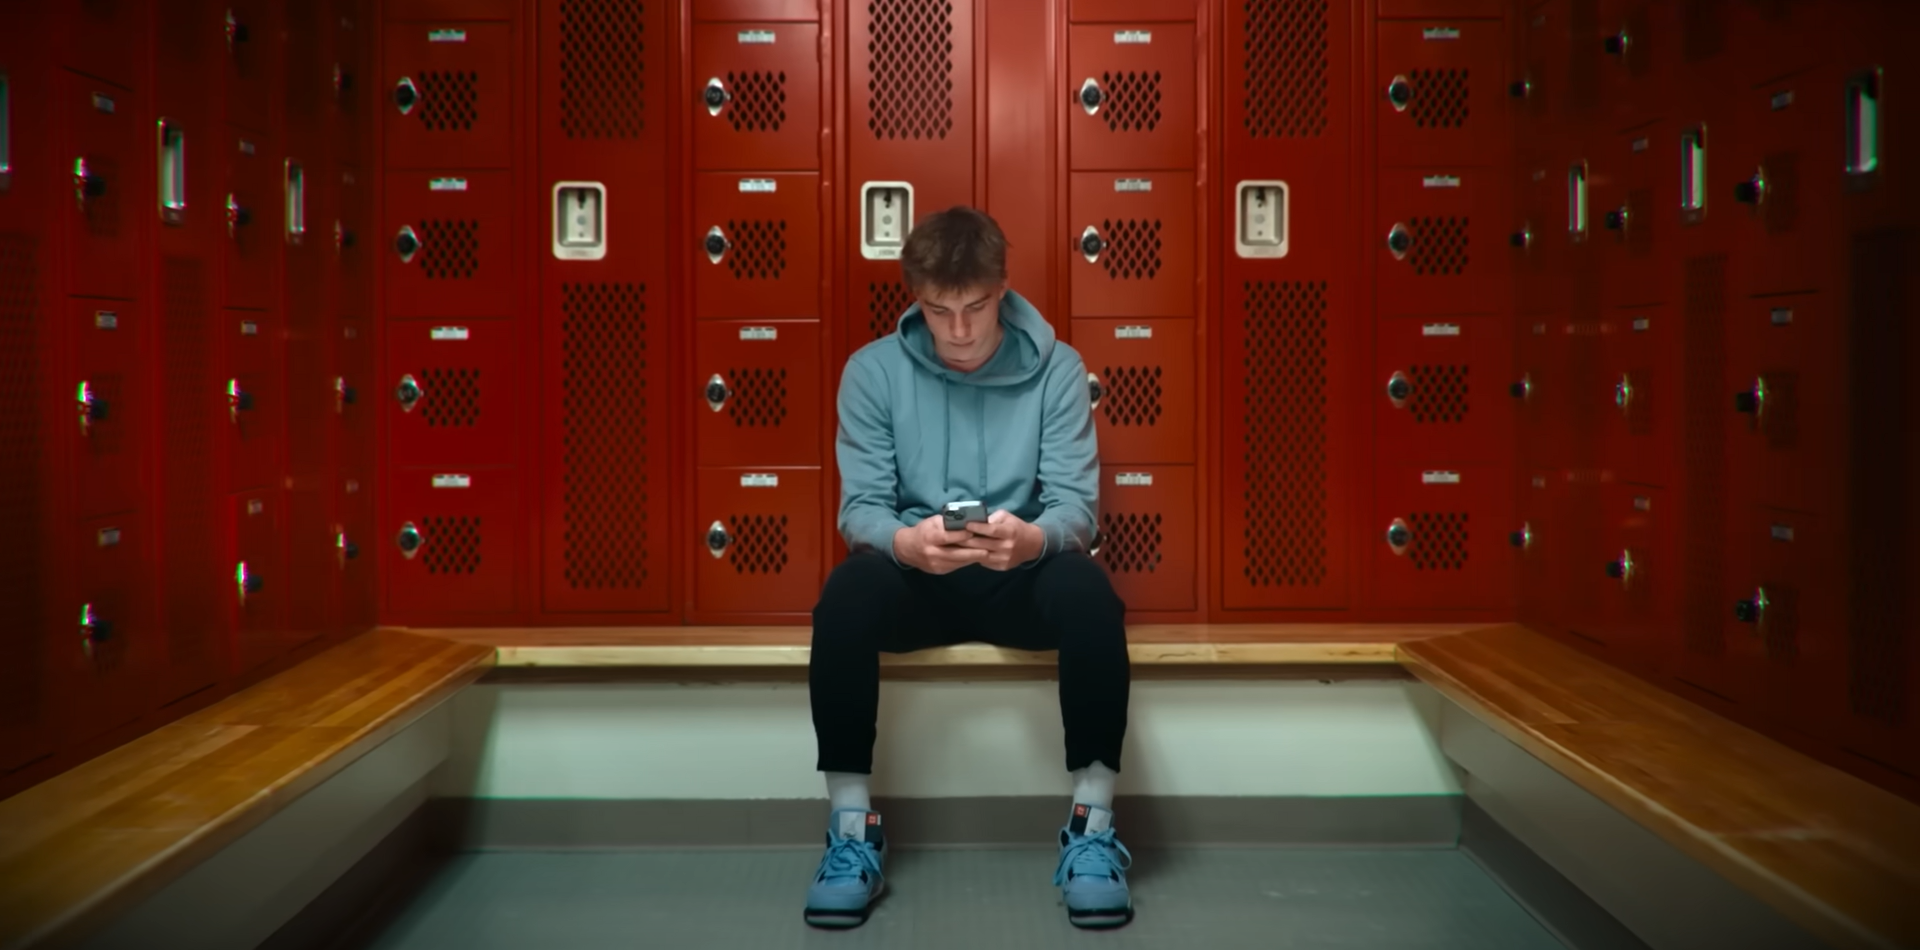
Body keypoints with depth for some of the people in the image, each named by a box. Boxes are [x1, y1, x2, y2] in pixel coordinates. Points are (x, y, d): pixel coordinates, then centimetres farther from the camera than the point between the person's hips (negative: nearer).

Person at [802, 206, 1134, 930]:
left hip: (1020, 577, 0)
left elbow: (1076, 503, -8)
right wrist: (904, 541, -32)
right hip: (914, 577, 0)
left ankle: (1092, 824, -23)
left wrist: (1034, 537, -34)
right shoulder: (873, 370, -1)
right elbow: (861, 504, -6)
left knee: (1088, 591, -34)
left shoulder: (1056, 369, -1)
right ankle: (852, 828, -23)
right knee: (848, 591, -34)